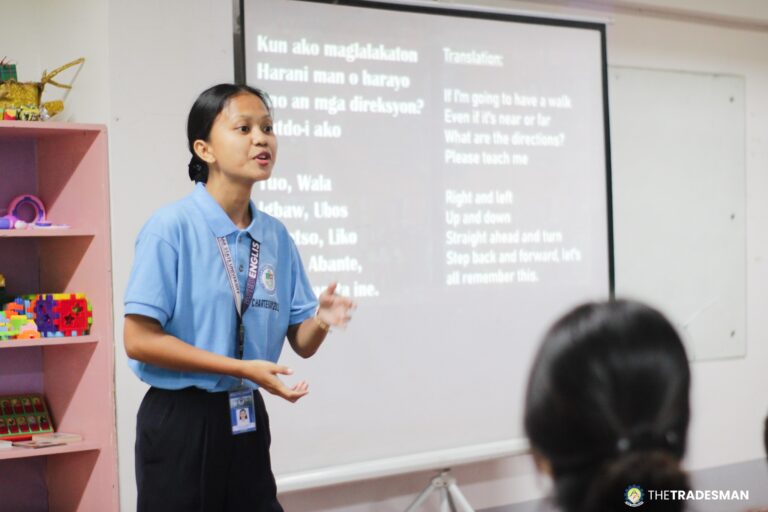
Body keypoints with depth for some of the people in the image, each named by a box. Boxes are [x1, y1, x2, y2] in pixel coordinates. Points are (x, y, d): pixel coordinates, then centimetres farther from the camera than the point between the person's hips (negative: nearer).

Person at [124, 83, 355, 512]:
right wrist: (242, 368, -21)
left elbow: (301, 343, 7)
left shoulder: (276, 235, 4)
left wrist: (321, 321, -17)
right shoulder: (172, 227, -14)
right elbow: (140, 340, -17)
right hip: (182, 421, -5)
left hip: (248, 418, 6)